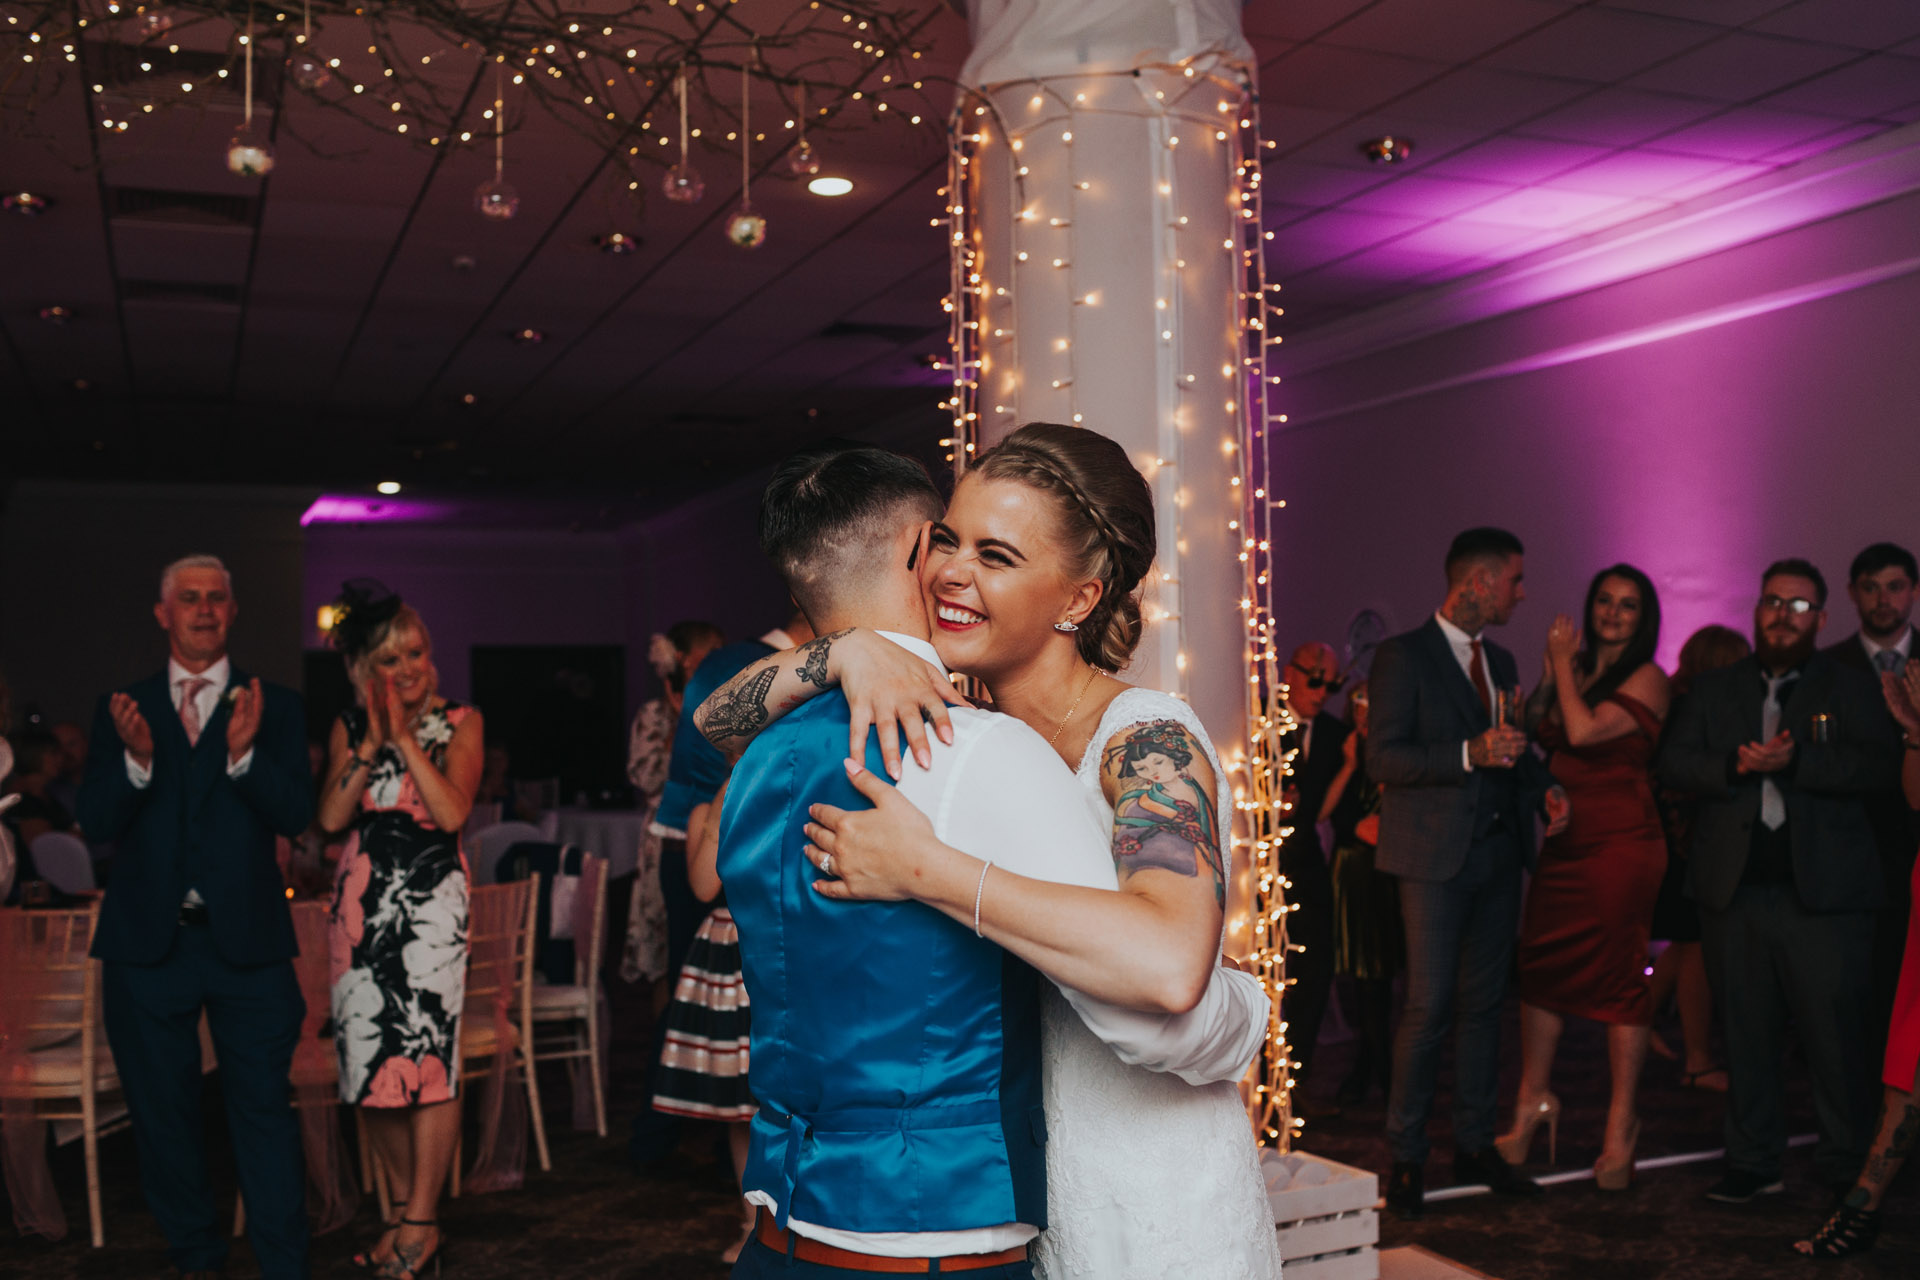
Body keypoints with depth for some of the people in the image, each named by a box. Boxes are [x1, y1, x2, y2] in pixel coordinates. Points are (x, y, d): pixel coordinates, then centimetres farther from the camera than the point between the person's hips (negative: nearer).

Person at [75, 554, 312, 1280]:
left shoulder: (273, 706, 3)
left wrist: (244, 753, -25)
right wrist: (137, 758, -21)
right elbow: (96, 822, -2)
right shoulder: (123, 710, 7)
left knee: (264, 1107, -1)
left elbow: (295, 816, -8)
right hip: (147, 941, 2)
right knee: (162, 1112, 13)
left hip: (246, 940, -2)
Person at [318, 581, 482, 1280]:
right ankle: (408, 1202, 20)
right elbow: (331, 816, -3)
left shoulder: (459, 721, 2)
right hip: (362, 901, 4)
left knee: (427, 1056, -7)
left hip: (431, 898, -3)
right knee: (367, 1059, 4)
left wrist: (406, 737, -13)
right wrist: (373, 739, -11)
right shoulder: (349, 728, 10)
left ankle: (422, 1221, 3)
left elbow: (453, 811, -12)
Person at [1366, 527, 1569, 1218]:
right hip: (1436, 856, -7)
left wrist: (1544, 786, 5)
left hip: (1498, 854, 7)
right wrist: (1469, 754, -23)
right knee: (1429, 1006, -7)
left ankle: (1475, 1145, 20)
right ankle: (1406, 1156, 4)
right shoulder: (1402, 656, -6)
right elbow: (1382, 757, -13)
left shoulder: (1500, 662, 17)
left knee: (1483, 1003, 10)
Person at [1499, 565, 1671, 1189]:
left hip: (1621, 844, -6)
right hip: (1565, 841, 6)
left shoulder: (1647, 679, -5)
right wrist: (1552, 669, 3)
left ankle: (1622, 1120, 10)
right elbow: (1540, 733, 11)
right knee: (1541, 965, 6)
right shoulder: (1577, 669, 14)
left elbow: (1585, 730, -17)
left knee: (1619, 976, -1)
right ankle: (1534, 1100, 19)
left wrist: (1563, 663, -6)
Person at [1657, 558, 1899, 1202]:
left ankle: (1847, 1167, 14)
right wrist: (1736, 766, -13)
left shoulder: (1851, 689, 8)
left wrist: (1794, 761, -19)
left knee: (1836, 1034, -1)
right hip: (1734, 890, 2)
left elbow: (1877, 764, -8)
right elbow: (1673, 762, 4)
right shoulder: (1714, 689, 15)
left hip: (1823, 890, -2)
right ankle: (1753, 1161, 20)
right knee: (1746, 1034, 9)